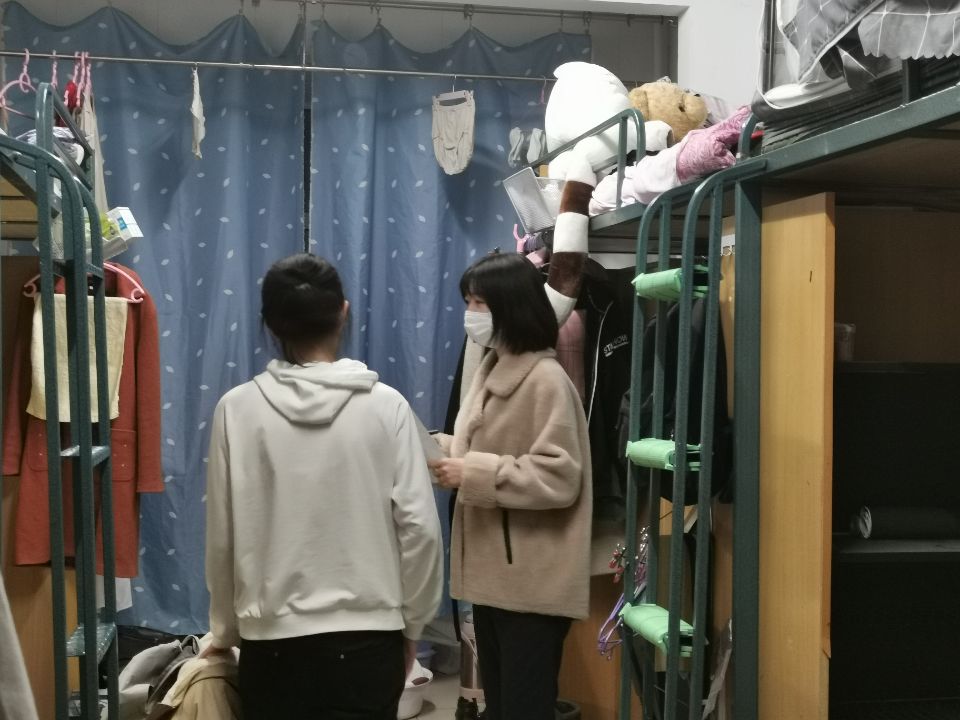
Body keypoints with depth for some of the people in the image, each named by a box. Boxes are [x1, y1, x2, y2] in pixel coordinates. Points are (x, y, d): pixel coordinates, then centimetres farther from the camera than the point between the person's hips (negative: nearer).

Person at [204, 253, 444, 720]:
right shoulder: (385, 406, -8)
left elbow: (222, 535, -1)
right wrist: (411, 624, 6)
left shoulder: (238, 409, -6)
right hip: (367, 638, 0)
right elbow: (418, 526, -8)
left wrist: (225, 629, 14)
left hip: (272, 641, 1)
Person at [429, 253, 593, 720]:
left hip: (532, 582, -9)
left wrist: (471, 474, -24)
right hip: (492, 571, 9)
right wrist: (439, 450, 1)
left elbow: (558, 479, -23)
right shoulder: (490, 371, 10)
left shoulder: (546, 380, -17)